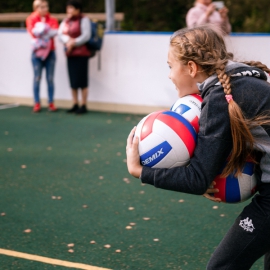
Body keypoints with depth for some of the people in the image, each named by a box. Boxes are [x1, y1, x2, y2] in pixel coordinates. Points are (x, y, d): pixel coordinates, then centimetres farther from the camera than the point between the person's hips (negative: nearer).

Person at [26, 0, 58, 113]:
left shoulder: (52, 20, 7)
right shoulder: (31, 19, 3)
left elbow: (55, 32, -10)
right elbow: (33, 32, -12)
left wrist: (40, 31, -17)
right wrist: (48, 32, -14)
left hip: (50, 52, 1)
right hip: (37, 52, -1)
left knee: (50, 79, 2)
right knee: (37, 78, -1)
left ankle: (51, 103, 6)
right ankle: (37, 104, 4)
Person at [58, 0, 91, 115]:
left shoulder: (84, 20, -6)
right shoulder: (66, 21, 14)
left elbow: (86, 36, -13)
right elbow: (61, 33, 5)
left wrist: (73, 43, -11)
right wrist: (68, 41, -14)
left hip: (81, 53, -7)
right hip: (70, 54, 7)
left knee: (82, 81, -5)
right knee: (73, 81, 8)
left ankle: (84, 106, 1)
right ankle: (75, 105, 16)